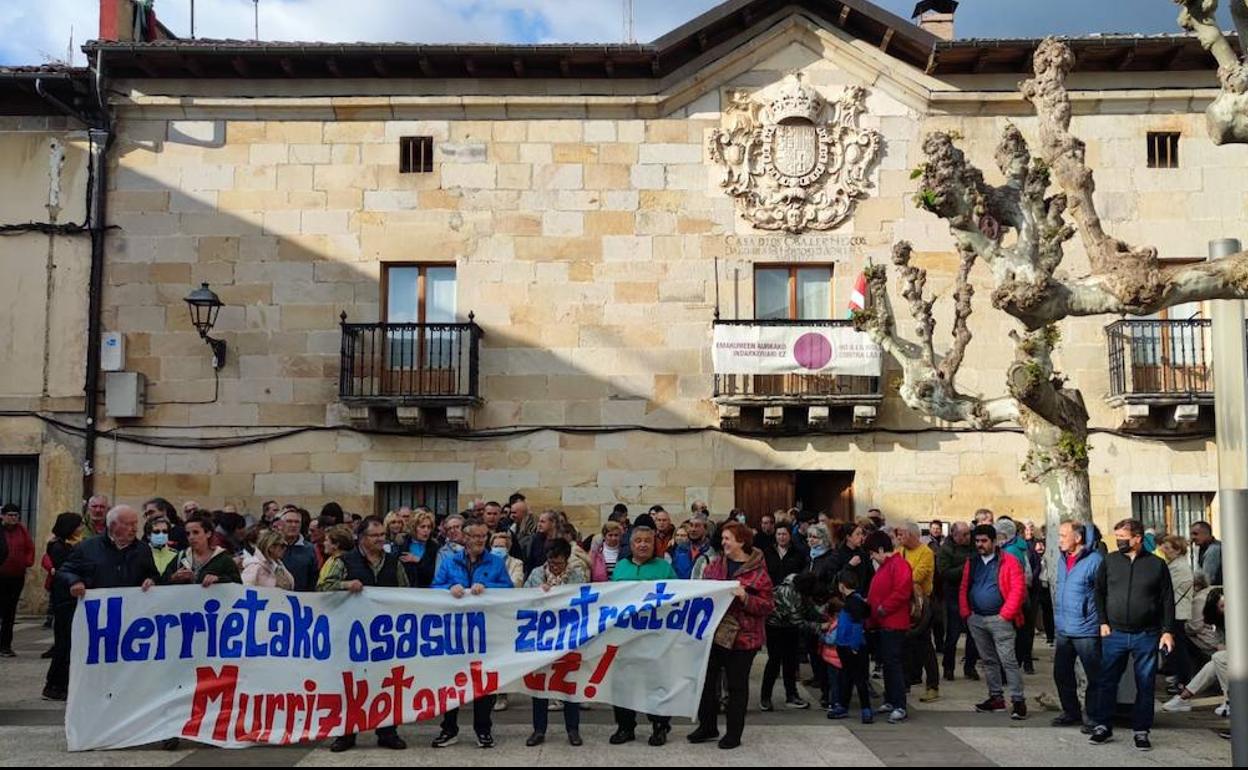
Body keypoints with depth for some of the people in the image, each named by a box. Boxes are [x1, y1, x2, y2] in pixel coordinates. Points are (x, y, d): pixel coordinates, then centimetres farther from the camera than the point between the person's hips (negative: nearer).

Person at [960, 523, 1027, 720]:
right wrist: (966, 613, 4)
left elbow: (1018, 590, -12)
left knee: (1008, 661, -8)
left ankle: (1018, 700, -3)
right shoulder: (972, 563, 12)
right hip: (976, 619, 6)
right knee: (989, 660, 13)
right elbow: (964, 589, 14)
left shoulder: (1008, 561, -6)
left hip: (999, 619, -6)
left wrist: (1006, 614, -13)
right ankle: (996, 697, 22)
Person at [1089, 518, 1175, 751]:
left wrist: (1167, 631, -3)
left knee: (1145, 684, 5)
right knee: (1107, 681, 5)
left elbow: (1167, 600, 2)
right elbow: (1099, 593, 10)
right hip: (1114, 634, 1)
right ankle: (1103, 727, 15)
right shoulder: (1109, 561, 4)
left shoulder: (1157, 564, 0)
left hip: (1146, 636, -1)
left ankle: (1141, 731, 16)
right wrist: (1103, 622, 2)